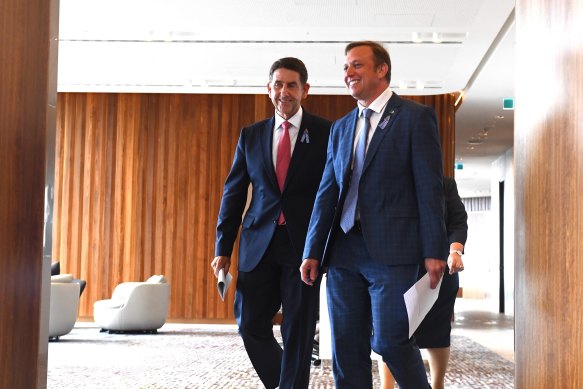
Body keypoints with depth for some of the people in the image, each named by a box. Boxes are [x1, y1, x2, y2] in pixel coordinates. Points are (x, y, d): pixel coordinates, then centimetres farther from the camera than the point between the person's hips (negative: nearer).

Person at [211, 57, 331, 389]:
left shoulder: (325, 133, 1)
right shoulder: (251, 135, 11)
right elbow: (234, 193, 12)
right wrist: (223, 248, 6)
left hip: (304, 245, -3)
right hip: (259, 244, 3)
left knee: (298, 331, 1)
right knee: (251, 324, 4)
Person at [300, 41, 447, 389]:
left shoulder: (416, 117, 0)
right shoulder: (340, 128, 17)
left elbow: (429, 188, -6)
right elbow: (327, 192, 14)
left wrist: (434, 251, -11)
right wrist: (313, 251, 7)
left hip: (392, 249, -6)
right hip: (344, 251, 6)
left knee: (390, 340, -9)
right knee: (347, 348, 6)